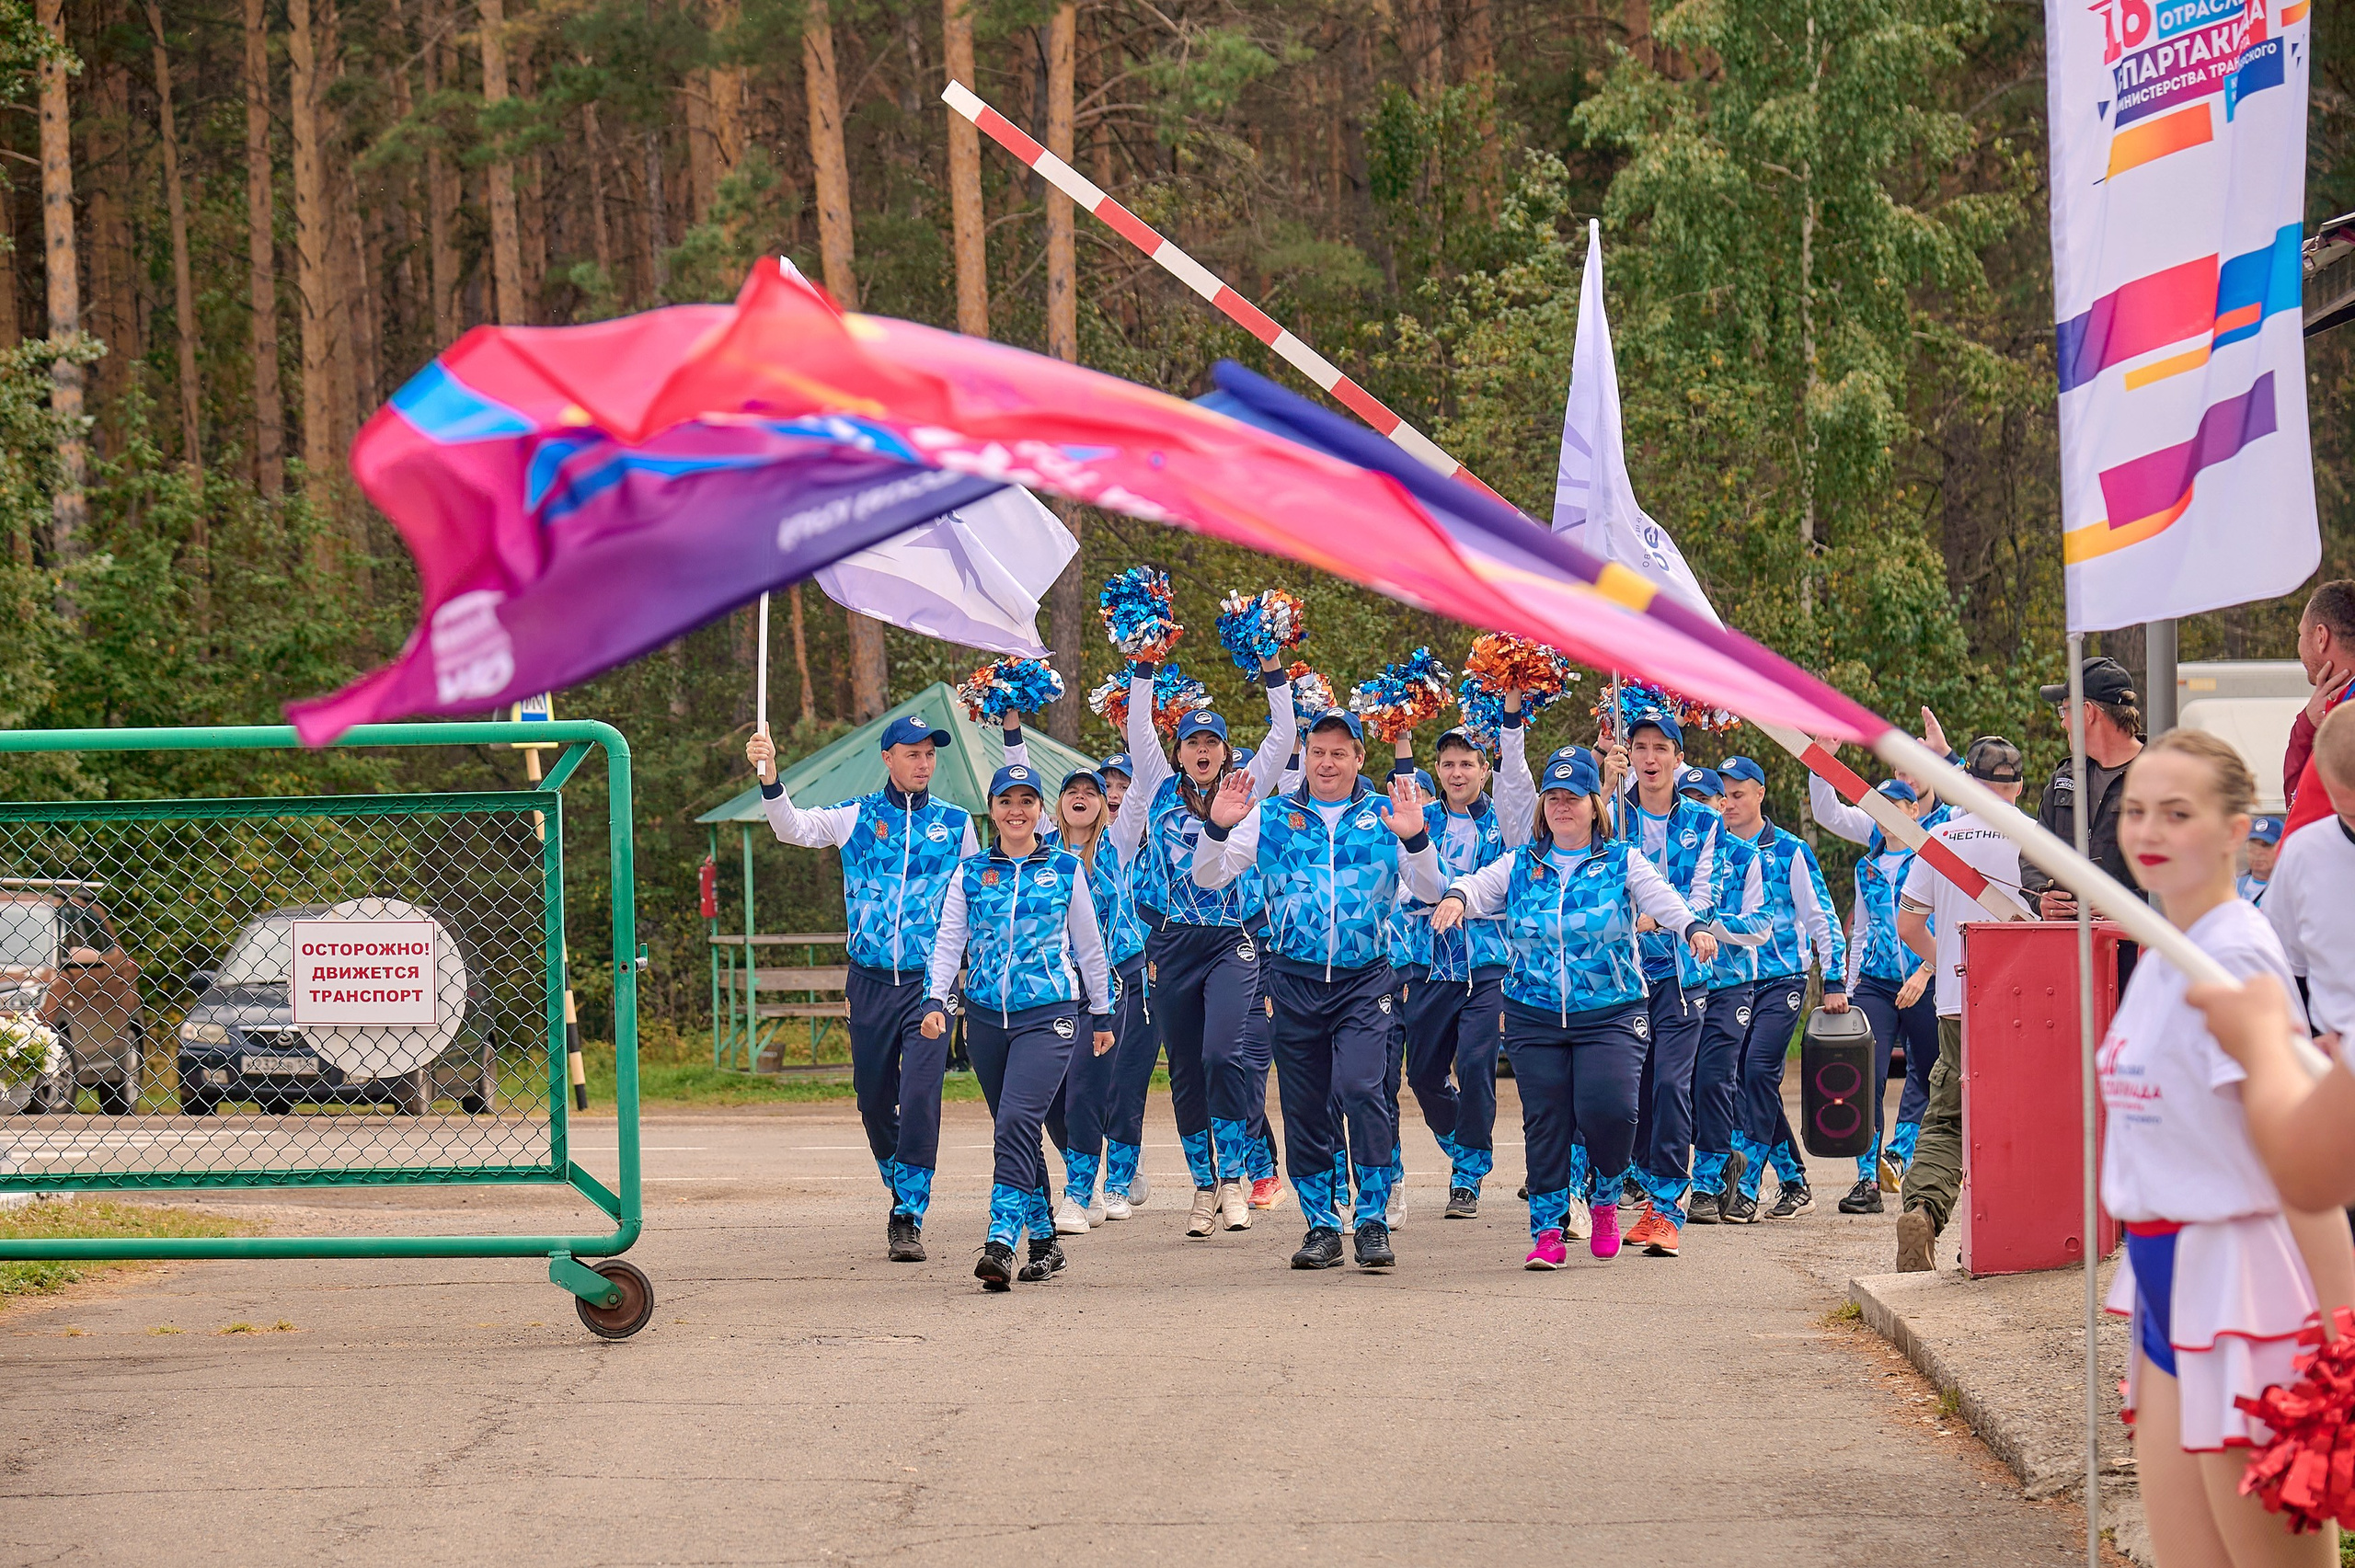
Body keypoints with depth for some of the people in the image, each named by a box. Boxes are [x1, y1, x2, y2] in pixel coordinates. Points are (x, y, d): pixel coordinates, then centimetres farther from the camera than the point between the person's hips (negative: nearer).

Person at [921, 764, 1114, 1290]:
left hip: (1048, 1014, -3)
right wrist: (935, 1000, -9)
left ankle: (1001, 1242, -27)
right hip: (986, 1016, 3)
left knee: (1017, 1122, -20)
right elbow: (948, 942, 6)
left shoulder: (1066, 868, 5)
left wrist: (1102, 1013, 17)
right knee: (1017, 1131, 8)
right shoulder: (970, 872, 9)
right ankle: (1044, 1242, 20)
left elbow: (1088, 946, 12)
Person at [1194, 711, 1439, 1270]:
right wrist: (1218, 827, -12)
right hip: (1295, 978, 2)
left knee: (1359, 1088, -19)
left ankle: (1373, 1221, -10)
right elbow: (1208, 878, 7)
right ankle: (1321, 1226, 17)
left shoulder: (1384, 816, 5)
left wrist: (1414, 838, -18)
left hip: (1364, 978, -2)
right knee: (1303, 1107, 5)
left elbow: (1429, 889, 0)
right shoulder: (1270, 818, 8)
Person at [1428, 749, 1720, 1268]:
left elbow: (1661, 897, -10)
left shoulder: (1623, 863, 4)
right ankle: (1547, 1232, 6)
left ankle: (1604, 1199, 8)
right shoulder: (1519, 865, 10)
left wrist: (1693, 928, -31)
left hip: (1611, 1015, -2)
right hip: (1534, 1017, 2)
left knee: (1607, 1108, -19)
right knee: (1544, 1122, -2)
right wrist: (1455, 897, -28)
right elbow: (1479, 886, -3)